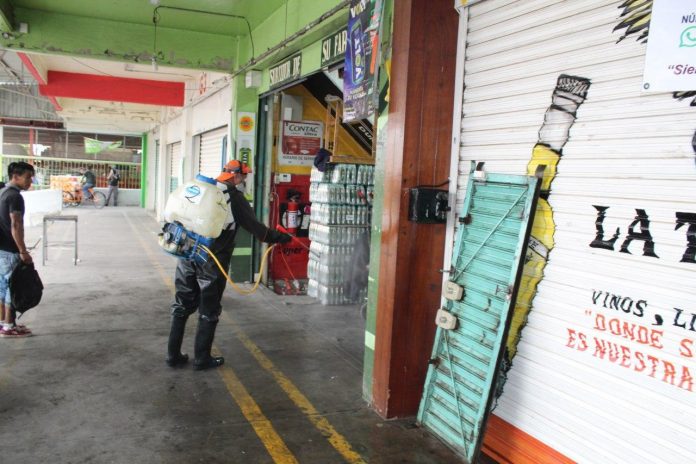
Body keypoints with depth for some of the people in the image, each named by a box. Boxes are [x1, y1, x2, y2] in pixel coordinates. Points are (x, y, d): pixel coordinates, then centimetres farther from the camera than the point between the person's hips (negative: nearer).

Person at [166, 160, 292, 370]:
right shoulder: (235, 197, -4)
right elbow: (255, 227, -5)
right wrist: (280, 237, 5)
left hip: (187, 255, 6)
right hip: (211, 260, -6)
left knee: (182, 306, 15)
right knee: (208, 310, 7)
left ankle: (173, 355, 20)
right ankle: (202, 359, 15)